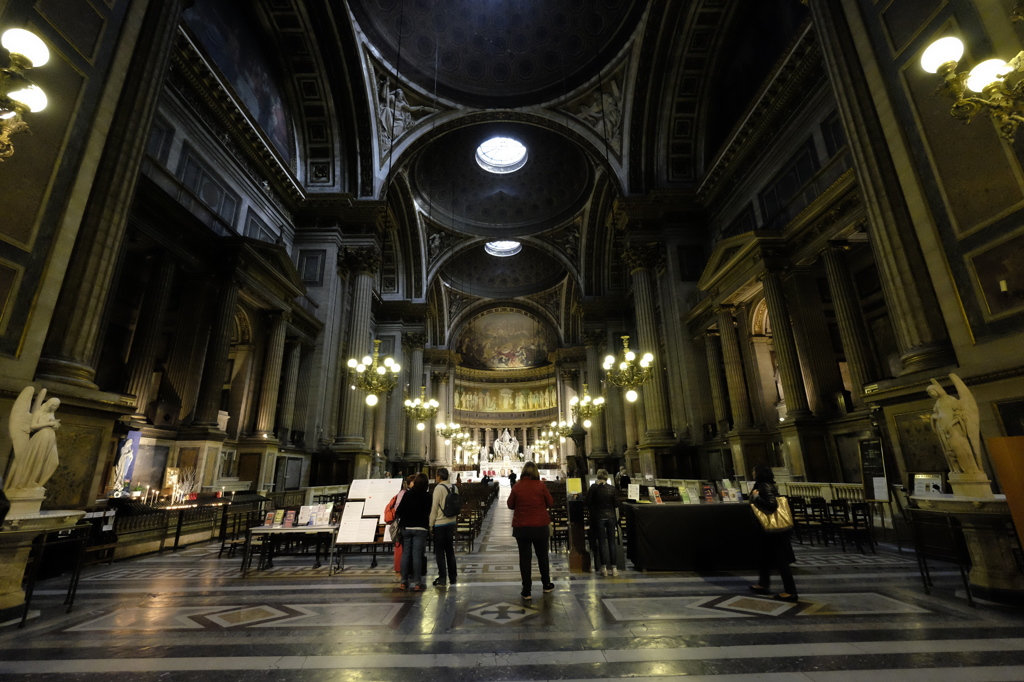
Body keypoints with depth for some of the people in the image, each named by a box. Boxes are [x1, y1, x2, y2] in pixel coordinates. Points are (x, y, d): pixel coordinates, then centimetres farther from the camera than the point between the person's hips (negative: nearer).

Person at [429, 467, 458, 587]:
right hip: (451, 522, 6)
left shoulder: (439, 488, -14)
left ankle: (442, 579, 5)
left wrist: (431, 524, -6)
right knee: (450, 550, 15)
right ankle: (452, 578, 21)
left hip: (440, 523, -6)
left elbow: (434, 508, -13)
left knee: (439, 551, 4)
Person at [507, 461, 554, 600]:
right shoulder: (541, 485, -10)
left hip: (521, 527, 0)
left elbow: (510, 505, 2)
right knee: (542, 555, 18)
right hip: (540, 526, 0)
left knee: (524, 557, 8)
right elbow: (550, 503, -1)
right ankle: (546, 584, 33)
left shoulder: (517, 486, -8)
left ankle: (526, 591, 11)